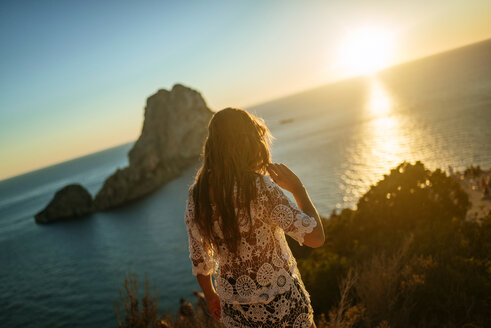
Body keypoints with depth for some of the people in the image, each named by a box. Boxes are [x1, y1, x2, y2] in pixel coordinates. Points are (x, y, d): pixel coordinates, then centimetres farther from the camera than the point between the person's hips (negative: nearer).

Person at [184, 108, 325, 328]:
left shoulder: (196, 195, -8)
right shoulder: (258, 186, -25)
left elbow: (199, 260, 2)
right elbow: (316, 237, -22)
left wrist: (211, 297, 18)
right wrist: (297, 188, -11)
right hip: (280, 302, -4)